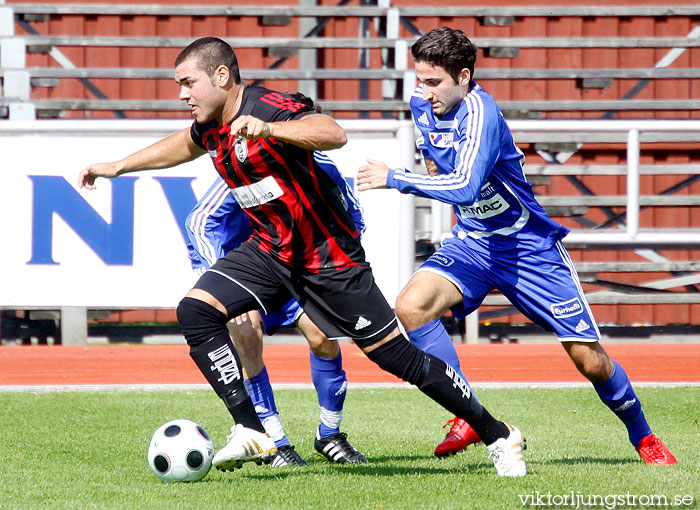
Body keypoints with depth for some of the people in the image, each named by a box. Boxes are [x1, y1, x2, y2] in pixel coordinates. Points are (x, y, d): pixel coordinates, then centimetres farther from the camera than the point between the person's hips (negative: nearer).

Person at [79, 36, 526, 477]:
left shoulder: (267, 108, -22)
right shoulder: (210, 128, 3)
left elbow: (334, 133, -40)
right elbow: (183, 145, 29)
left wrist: (266, 129, -52)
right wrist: (117, 167, 35)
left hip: (329, 256, -8)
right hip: (270, 251, 8)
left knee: (395, 355, -5)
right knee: (195, 311, -13)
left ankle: (498, 436, 10)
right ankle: (251, 433, -12)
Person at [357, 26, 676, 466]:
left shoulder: (480, 113, -26)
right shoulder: (422, 105, -2)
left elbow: (465, 187, -40)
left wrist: (395, 178, -36)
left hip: (530, 248, -6)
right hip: (472, 244, 6)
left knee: (590, 361, -4)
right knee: (411, 307, -23)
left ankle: (643, 436, 24)